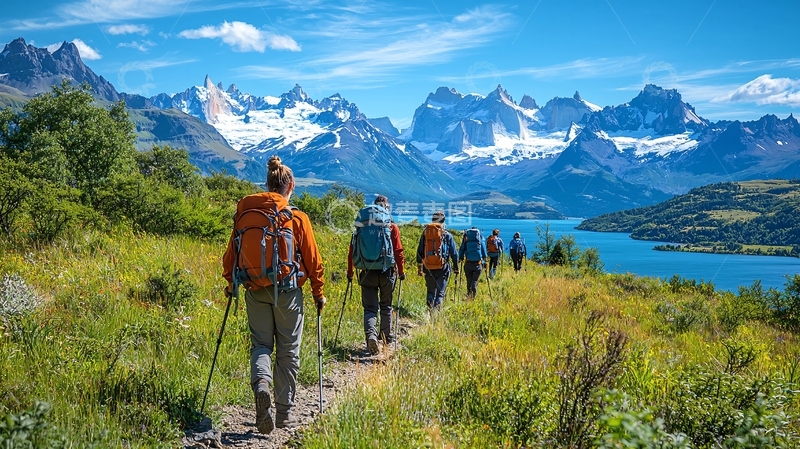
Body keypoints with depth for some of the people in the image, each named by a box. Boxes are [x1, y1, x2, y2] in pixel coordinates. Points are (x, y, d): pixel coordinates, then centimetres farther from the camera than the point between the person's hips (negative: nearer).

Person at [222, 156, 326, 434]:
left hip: (255, 291, 3)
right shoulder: (296, 218, -6)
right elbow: (313, 260, -3)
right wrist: (318, 293, 9)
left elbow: (231, 253, 9)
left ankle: (261, 384, -17)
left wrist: (230, 283, 24)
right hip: (287, 291, -2)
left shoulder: (244, 213, 2)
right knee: (287, 351, 10)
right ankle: (284, 413, 16)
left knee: (260, 344, 14)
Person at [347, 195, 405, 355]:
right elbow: (398, 251, -4)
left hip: (366, 273, 1)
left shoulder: (361, 226, 5)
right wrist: (401, 271, 7)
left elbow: (352, 250, 5)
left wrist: (350, 272, 13)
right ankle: (387, 337, 25)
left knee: (370, 307, 3)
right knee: (386, 306, 17)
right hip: (386, 271, -1)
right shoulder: (391, 226, -1)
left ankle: (371, 334, -21)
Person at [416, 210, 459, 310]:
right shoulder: (447, 235, -1)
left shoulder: (425, 233, 6)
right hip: (442, 268, -2)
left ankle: (430, 309, 8)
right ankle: (436, 310, -13)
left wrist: (419, 266, 18)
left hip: (428, 268, 3)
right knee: (440, 292, 2)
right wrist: (456, 268, 13)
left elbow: (419, 251, 11)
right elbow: (454, 253, 2)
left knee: (430, 291, 17)